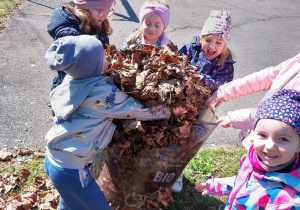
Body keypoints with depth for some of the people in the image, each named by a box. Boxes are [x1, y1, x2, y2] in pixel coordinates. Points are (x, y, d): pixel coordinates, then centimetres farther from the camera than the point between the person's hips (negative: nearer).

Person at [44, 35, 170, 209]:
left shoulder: (70, 81, -2)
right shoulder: (104, 94, -22)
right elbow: (142, 110, -12)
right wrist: (169, 111, 1)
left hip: (52, 160, 8)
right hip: (71, 171, -8)